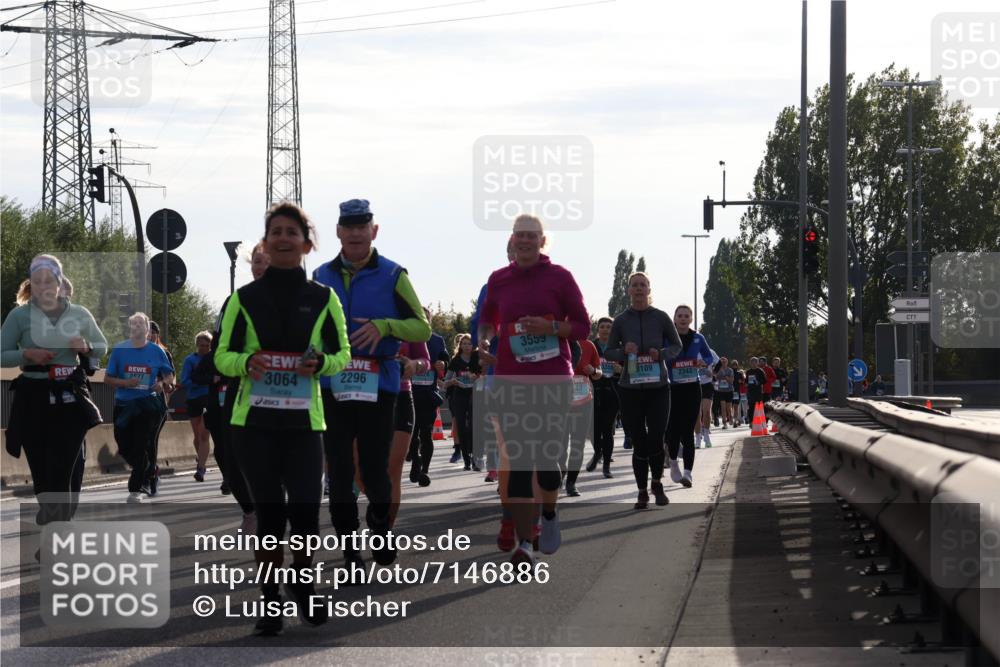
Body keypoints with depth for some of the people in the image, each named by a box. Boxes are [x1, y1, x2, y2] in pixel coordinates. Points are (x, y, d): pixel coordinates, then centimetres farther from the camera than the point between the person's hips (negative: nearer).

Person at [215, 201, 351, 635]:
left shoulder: (322, 298, 5)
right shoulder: (244, 298, 5)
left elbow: (342, 354, 12)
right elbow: (222, 356, 8)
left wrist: (321, 363, -11)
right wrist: (247, 362, -15)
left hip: (304, 420, 0)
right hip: (254, 421, 0)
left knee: (305, 512, -7)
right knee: (269, 514, 1)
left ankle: (302, 584, 21)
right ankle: (270, 600, 15)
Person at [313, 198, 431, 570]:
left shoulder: (392, 276, 3)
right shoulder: (322, 277, 12)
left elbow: (422, 328, 0)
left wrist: (384, 326, -17)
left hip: (378, 385, -3)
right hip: (332, 384, 3)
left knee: (375, 469, -3)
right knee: (339, 471, 2)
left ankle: (380, 525, 23)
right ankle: (350, 551, 10)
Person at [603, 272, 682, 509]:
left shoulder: (660, 317, 1)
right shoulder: (621, 321, 3)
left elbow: (676, 345, 11)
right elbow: (608, 352, 9)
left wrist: (662, 354, -10)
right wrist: (624, 351, -12)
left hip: (658, 386, -1)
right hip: (630, 389, 1)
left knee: (656, 439, -6)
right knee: (639, 442, 1)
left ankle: (657, 484, 18)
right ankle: (642, 492, 12)